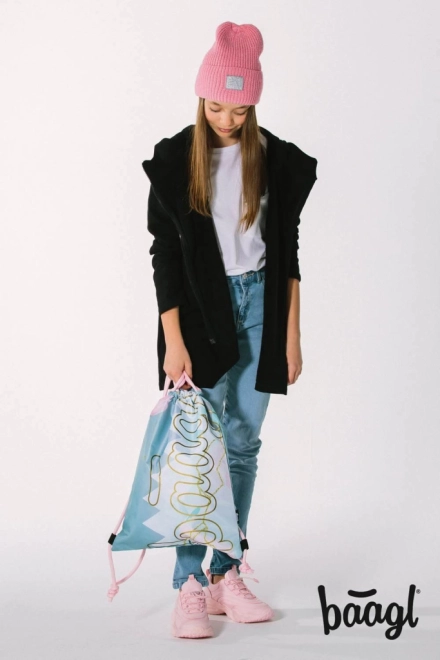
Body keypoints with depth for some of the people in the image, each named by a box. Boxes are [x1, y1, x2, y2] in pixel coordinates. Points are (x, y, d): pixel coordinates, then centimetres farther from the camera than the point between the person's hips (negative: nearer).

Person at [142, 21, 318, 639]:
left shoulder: (275, 159, 2)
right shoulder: (175, 159, -5)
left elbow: (287, 249, 7)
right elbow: (164, 253, -6)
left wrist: (292, 333, 4)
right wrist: (174, 342, -12)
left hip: (259, 303, 3)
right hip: (200, 309, -3)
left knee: (243, 444, 5)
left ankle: (226, 575, 13)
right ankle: (190, 584, 1)